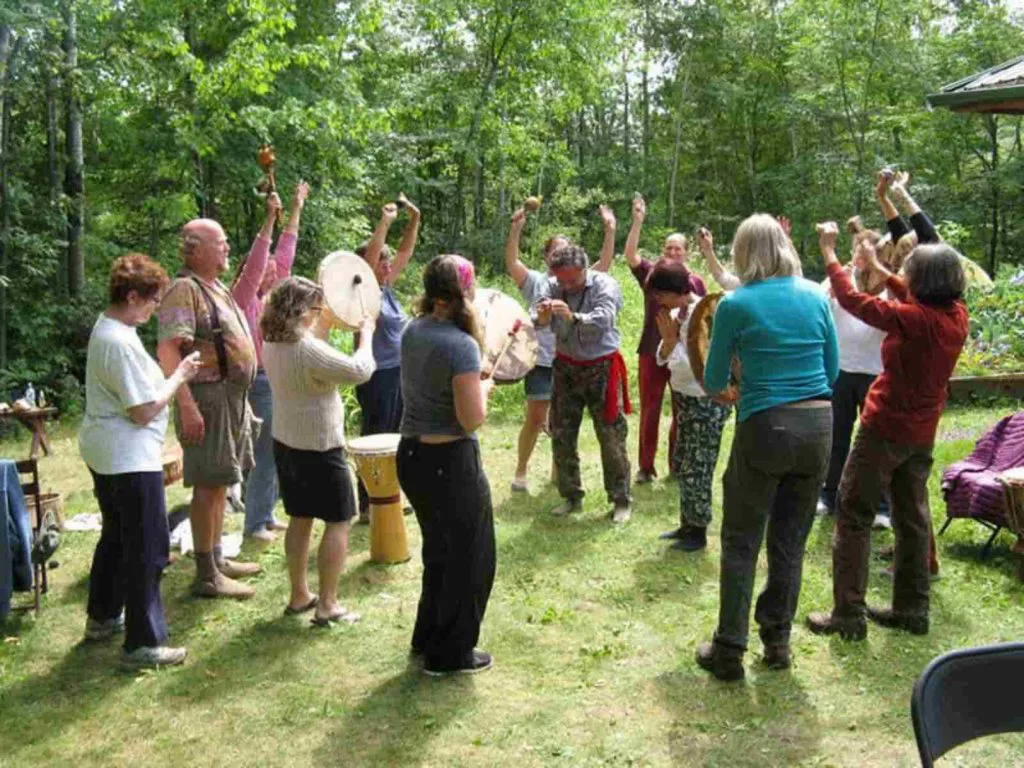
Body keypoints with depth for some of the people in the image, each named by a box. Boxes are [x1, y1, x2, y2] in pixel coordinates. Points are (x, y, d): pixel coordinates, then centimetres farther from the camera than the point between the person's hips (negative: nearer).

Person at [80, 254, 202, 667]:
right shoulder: (122, 343, -24)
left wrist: (172, 372, 6)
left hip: (104, 453, 11)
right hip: (129, 458, -11)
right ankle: (143, 644, 4)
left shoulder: (105, 327, 8)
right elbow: (144, 410, -23)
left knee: (115, 536, 24)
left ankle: (102, 617, 38)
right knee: (147, 548, -3)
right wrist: (180, 375, -12)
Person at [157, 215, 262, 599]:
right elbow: (167, 351, -23)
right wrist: (187, 406, -28)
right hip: (208, 398, -10)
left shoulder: (218, 288, 15)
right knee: (209, 485, -5)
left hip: (233, 396, 10)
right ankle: (206, 575, 2)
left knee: (220, 483, 16)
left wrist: (241, 398, 21)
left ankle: (217, 559, 27)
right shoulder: (185, 290, -15)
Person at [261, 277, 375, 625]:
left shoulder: (273, 345, 1)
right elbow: (359, 371, -23)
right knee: (338, 521, 3)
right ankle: (327, 605, 6)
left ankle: (299, 595, 27)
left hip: (286, 443, 9)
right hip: (319, 447, -9)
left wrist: (326, 325, 17)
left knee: (300, 518, 18)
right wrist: (366, 334, -9)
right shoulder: (308, 350, -26)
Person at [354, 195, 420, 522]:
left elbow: (405, 253, 13)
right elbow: (371, 253, -25)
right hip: (376, 376, -8)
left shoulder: (387, 289, 10)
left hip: (399, 372, 8)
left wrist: (414, 220, 5)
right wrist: (385, 221, -23)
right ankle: (367, 506, 7)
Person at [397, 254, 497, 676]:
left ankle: (428, 638, 38)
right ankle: (451, 654, 22)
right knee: (469, 557, 11)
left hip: (410, 455, 8)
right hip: (450, 461, -8)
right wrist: (485, 387, -4)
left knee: (438, 551, 25)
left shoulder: (412, 331, 3)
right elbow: (472, 419, -22)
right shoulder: (460, 344, -22)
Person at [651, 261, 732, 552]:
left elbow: (692, 366, -25)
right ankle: (687, 524, 29)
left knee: (696, 470, -1)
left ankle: (698, 531, 12)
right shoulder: (677, 313, 5)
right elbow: (662, 359, 7)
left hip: (706, 403, -9)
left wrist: (670, 338, -17)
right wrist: (667, 337, -10)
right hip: (687, 400, 9)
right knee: (682, 465, 17)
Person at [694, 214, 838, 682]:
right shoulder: (815, 296, 5)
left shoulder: (735, 305, -7)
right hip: (819, 425, 4)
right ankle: (777, 641, 26)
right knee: (790, 542, 15)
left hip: (765, 428, -4)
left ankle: (729, 652, 12)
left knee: (741, 544, 7)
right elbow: (832, 369, 11)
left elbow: (713, 384, 1)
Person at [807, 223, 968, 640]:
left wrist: (829, 253, -5)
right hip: (922, 433, 7)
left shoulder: (913, 320, -24)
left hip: (885, 429, -7)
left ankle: (849, 615, 3)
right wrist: (877, 268, 22)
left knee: (854, 516, 2)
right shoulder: (957, 316, -4)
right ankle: (912, 609, 25)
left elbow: (853, 300, -17)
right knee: (912, 519, 16)